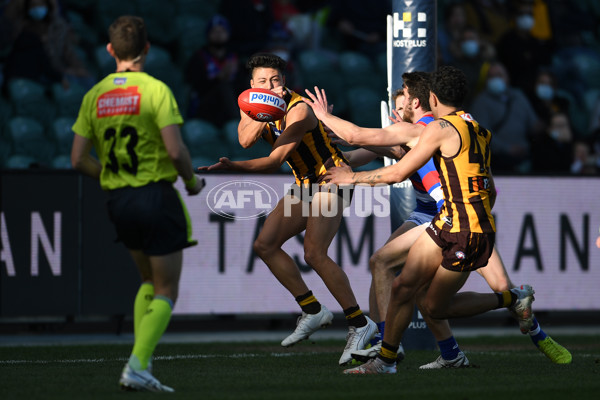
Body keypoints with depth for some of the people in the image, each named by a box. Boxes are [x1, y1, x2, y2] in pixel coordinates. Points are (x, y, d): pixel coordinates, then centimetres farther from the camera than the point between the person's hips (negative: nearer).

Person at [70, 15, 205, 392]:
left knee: (149, 282, 23)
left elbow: (79, 159, 4)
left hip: (118, 201, 6)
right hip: (156, 197, -6)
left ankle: (140, 360, 11)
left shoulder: (95, 96, 5)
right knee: (166, 292, 2)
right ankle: (138, 366, -13)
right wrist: (192, 181, 1)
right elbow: (175, 150, -18)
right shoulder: (155, 90, -11)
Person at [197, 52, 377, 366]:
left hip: (330, 180, -9)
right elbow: (245, 140, -16)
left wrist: (232, 167, -31)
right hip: (304, 186, 9)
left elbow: (275, 160, -24)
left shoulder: (299, 110, -23)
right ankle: (313, 311, 10)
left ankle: (359, 324, -19)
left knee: (314, 253, -23)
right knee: (265, 245, 4)